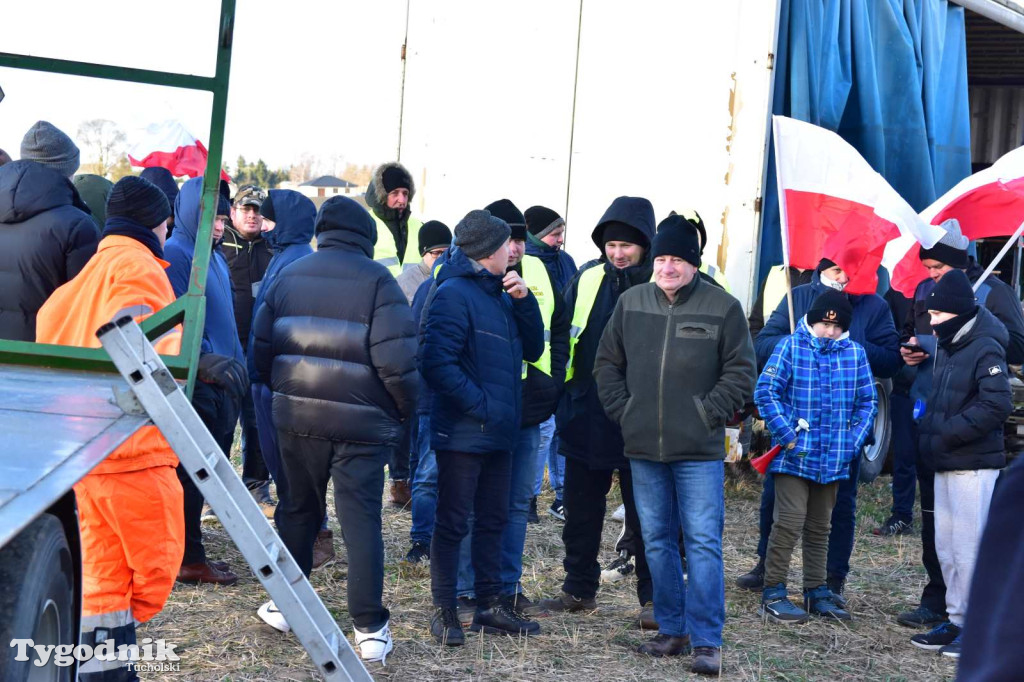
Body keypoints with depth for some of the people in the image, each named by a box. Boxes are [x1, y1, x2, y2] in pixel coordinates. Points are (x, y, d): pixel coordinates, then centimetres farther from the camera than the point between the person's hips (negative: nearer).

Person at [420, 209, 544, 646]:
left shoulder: (500, 294, 14)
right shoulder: (454, 294, -13)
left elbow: (533, 349, 13)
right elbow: (437, 364, -21)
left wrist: (524, 300, 0)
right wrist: (481, 405, -20)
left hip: (498, 432, 9)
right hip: (463, 431, -9)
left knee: (493, 519, 14)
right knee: (453, 523, 0)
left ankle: (490, 605, 24)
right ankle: (444, 611, 9)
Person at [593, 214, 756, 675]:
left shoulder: (723, 307, -5)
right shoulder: (630, 303, 5)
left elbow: (740, 372, -2)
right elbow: (607, 364, 14)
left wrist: (707, 414, -8)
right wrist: (622, 411, 4)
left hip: (699, 451, -4)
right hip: (643, 449, 4)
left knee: (703, 542, -5)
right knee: (657, 541, 11)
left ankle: (706, 641, 0)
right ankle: (671, 629, 23)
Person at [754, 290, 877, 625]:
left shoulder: (855, 353, 5)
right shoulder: (790, 347, -5)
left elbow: (867, 402, 12)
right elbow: (765, 392, -8)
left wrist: (854, 441, 0)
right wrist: (787, 436, -13)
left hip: (834, 459, 4)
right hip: (793, 456, -4)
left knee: (820, 527, 15)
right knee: (789, 522, -9)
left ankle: (816, 591, 25)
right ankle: (773, 594, -1)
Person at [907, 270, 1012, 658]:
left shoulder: (985, 349, -13)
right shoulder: (946, 350, 15)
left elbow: (997, 405, -23)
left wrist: (947, 433, -19)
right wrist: (928, 430, 7)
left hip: (974, 466, -9)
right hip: (945, 465, 9)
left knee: (969, 548, -6)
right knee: (946, 547, 13)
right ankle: (957, 620, 23)